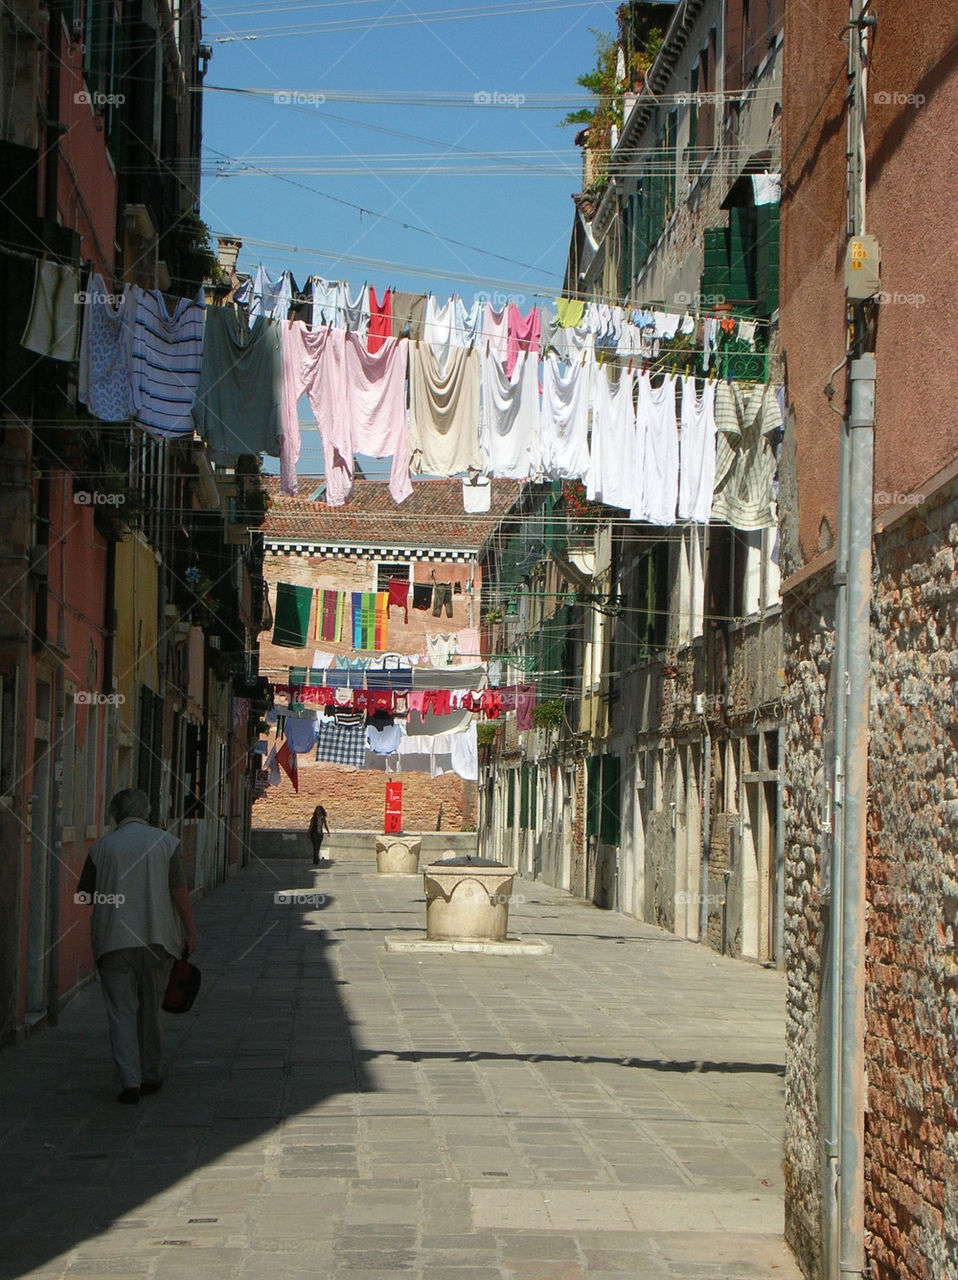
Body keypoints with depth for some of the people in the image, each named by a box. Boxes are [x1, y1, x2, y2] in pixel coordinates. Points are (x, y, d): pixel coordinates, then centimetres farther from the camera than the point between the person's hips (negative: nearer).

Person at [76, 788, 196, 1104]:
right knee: (150, 1010, 14)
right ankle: (151, 1076, 20)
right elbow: (180, 892, -5)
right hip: (157, 938, 1)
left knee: (121, 1012, 0)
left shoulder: (102, 847, 2)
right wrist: (190, 932, 3)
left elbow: (83, 895, 7)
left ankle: (130, 1081, -11)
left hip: (113, 942, -1)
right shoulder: (165, 842, 0)